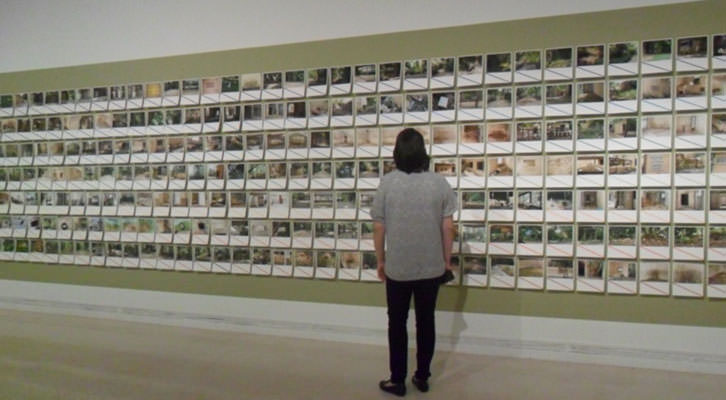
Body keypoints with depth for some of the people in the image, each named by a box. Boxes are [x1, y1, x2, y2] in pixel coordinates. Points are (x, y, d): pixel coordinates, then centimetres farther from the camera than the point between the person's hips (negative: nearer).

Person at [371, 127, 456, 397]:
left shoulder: (388, 182, -8)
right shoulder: (439, 183, -5)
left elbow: (379, 227, -5)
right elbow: (448, 227, -3)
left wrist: (380, 261, 7)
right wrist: (447, 260, 9)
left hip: (397, 267, -1)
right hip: (431, 267, 2)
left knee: (397, 324, 11)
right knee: (425, 322, 14)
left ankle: (397, 381, 19)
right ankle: (422, 377, 25)